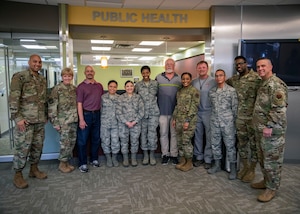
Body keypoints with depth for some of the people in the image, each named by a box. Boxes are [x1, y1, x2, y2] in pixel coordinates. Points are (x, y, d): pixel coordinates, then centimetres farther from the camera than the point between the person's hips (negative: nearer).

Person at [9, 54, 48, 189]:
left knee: (38, 146, 13)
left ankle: (34, 169, 29)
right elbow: (13, 98, -13)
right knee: (22, 148, 0)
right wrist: (17, 117, -18)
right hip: (25, 120, -6)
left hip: (40, 121, 7)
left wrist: (45, 116, 17)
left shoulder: (43, 80, 14)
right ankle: (18, 175, 15)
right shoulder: (19, 77, -7)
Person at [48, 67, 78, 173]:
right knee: (65, 143, -2)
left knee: (72, 142, 10)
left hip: (74, 120, 6)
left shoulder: (75, 89, 10)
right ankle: (62, 164, 15)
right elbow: (52, 106, -10)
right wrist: (55, 122, -13)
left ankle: (67, 162, 25)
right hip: (63, 121, -6)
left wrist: (79, 118, 11)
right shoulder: (57, 89, -7)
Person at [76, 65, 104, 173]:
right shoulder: (81, 86, -4)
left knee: (96, 138, 13)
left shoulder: (99, 85, 10)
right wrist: (81, 119, -15)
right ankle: (82, 163, 10)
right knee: (82, 140, 0)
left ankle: (94, 159, 28)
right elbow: (79, 104, -8)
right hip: (85, 114, -4)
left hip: (97, 114, 5)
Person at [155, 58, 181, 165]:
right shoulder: (158, 78, 4)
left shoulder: (179, 79, 5)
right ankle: (165, 154, 18)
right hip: (162, 111, 0)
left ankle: (174, 154, 18)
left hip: (175, 111, 0)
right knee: (163, 133, 7)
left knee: (174, 133, 7)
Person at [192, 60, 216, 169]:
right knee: (198, 136, 11)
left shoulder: (213, 81, -4)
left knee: (209, 136, 3)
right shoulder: (193, 82, 9)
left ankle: (208, 159, 14)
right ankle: (198, 157, 23)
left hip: (208, 112, -4)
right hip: (196, 112, 4)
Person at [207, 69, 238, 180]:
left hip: (227, 122, -4)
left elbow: (235, 107, -3)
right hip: (214, 122, 5)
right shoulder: (211, 92, 9)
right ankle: (217, 165, 27)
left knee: (230, 145, 2)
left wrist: (233, 120, -3)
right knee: (215, 144, 12)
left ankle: (233, 168, 13)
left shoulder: (231, 90, -4)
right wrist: (214, 116, 10)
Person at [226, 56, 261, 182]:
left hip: (253, 117, -5)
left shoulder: (256, 77, -10)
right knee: (241, 143, 14)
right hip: (240, 117, 5)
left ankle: (252, 169, 22)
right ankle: (245, 167, 30)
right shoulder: (234, 79, 8)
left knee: (254, 143, 7)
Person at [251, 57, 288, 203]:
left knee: (272, 160, 3)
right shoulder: (263, 84, 14)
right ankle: (266, 181, 35)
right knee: (263, 158, 19)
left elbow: (279, 109, -25)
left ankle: (272, 188, 16)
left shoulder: (275, 84, -17)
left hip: (271, 131, -10)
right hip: (260, 130, 10)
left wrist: (270, 127, -25)